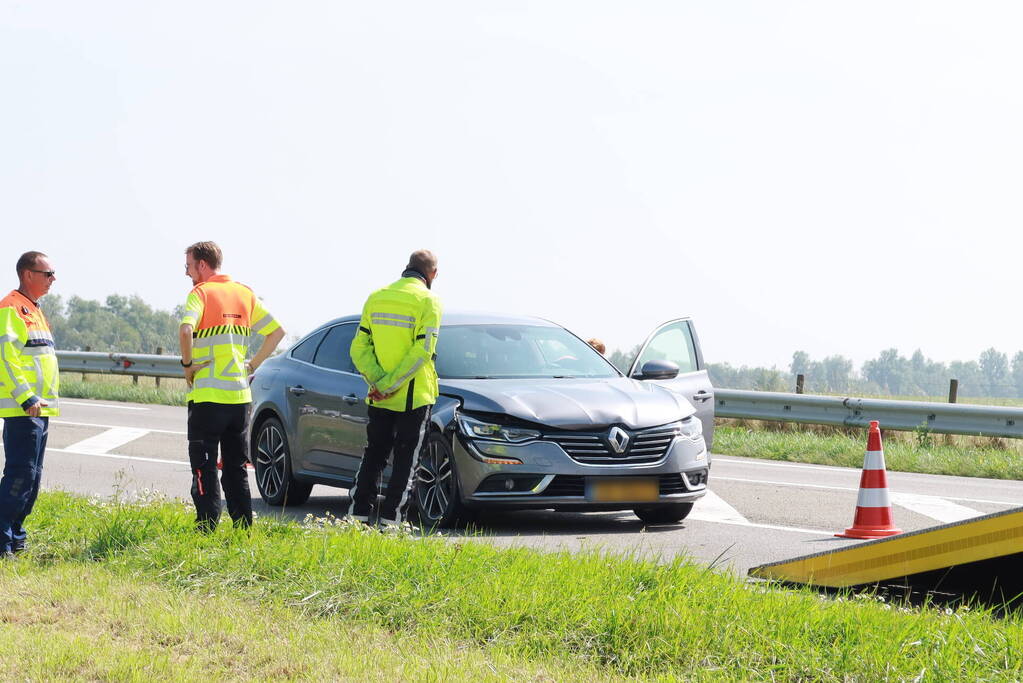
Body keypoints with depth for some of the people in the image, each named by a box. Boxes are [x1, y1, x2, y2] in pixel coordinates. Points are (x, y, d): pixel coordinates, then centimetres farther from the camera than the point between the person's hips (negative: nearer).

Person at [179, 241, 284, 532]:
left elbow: (186, 330, -25)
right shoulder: (245, 294, 12)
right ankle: (244, 527, 13)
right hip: (240, 395, 6)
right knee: (236, 468, 13)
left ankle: (207, 527, -6)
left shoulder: (200, 293, -8)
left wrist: (187, 363, -11)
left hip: (208, 396, -6)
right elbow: (277, 331, 15)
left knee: (204, 466, -1)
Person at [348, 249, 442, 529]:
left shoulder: (376, 298, 8)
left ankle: (357, 514, 14)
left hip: (378, 399, 5)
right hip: (414, 398, -5)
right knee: (406, 462, 2)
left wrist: (378, 381, -8)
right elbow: (421, 351, -18)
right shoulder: (427, 301, -9)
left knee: (373, 456, 15)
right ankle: (389, 520, -1)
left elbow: (359, 348, 2)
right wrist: (390, 385, -16)